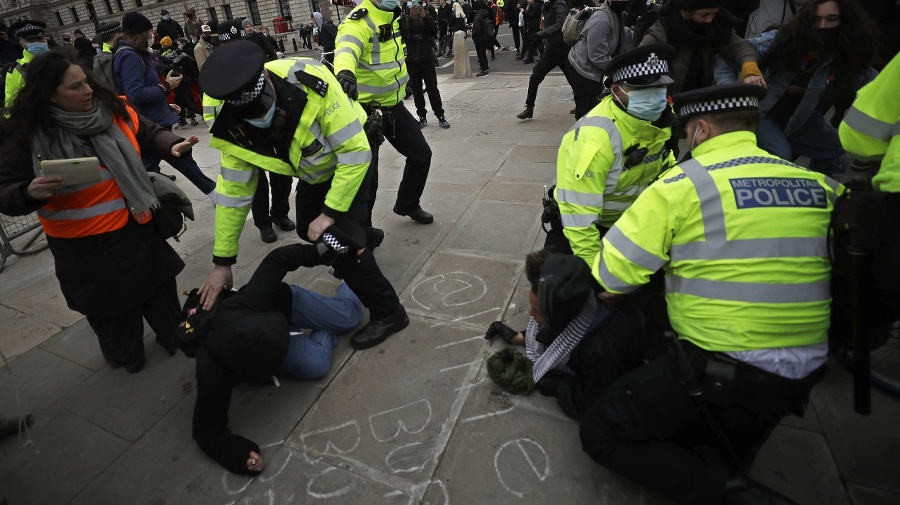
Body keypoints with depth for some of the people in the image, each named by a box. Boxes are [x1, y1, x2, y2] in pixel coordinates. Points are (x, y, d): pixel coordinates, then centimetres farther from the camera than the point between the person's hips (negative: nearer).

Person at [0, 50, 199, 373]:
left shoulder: (114, 109, -6)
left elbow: (147, 134, 8)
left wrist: (171, 146, -12)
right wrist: (30, 193, -33)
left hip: (137, 227, 3)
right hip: (84, 246, -2)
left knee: (159, 287, 19)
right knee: (110, 306, 17)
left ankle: (176, 336, 40)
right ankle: (125, 356, 39)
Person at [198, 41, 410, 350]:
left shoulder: (313, 84, -38)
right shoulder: (232, 127, -22)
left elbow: (356, 153, -31)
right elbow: (234, 192, -13)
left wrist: (330, 213, -27)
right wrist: (222, 261, -8)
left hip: (350, 160, -6)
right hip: (313, 172, 6)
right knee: (309, 230, 18)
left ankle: (388, 312, 1)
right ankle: (366, 237, 50)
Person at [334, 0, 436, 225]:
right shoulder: (358, 23, -22)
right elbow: (346, 49, -44)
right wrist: (345, 71, -65)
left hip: (393, 105, 8)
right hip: (365, 110, -8)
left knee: (421, 154, 13)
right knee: (367, 175, -6)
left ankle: (407, 204, 35)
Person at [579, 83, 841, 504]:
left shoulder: (683, 183, -13)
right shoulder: (821, 186, 3)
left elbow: (611, 275, -13)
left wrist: (609, 288, 10)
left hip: (718, 370, -7)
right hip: (802, 375, 7)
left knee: (600, 433, 8)